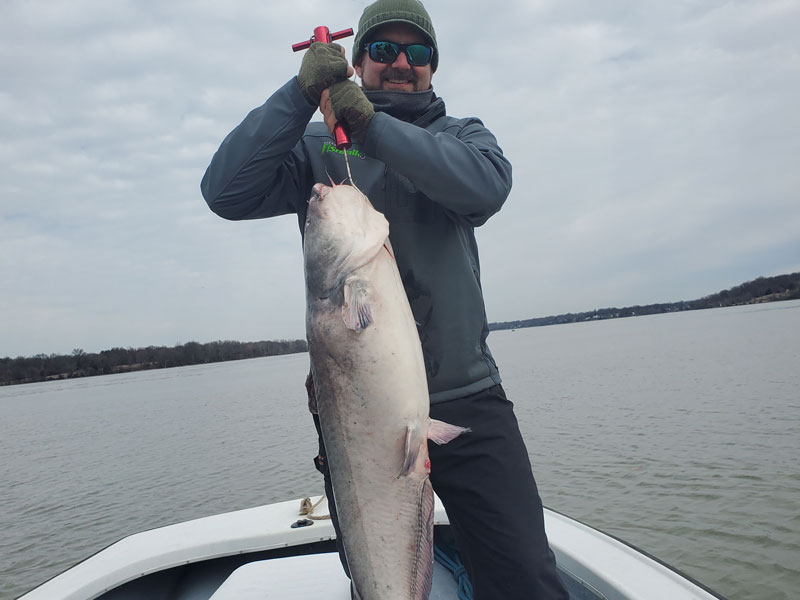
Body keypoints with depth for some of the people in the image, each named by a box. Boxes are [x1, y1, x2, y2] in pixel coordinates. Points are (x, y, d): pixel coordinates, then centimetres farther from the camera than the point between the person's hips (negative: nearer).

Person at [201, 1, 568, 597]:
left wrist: (370, 124, -17)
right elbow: (227, 192, -8)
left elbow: (487, 185, -12)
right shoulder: (316, 147, 8)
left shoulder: (462, 134, 12)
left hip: (468, 401, 1)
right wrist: (300, 93, -14)